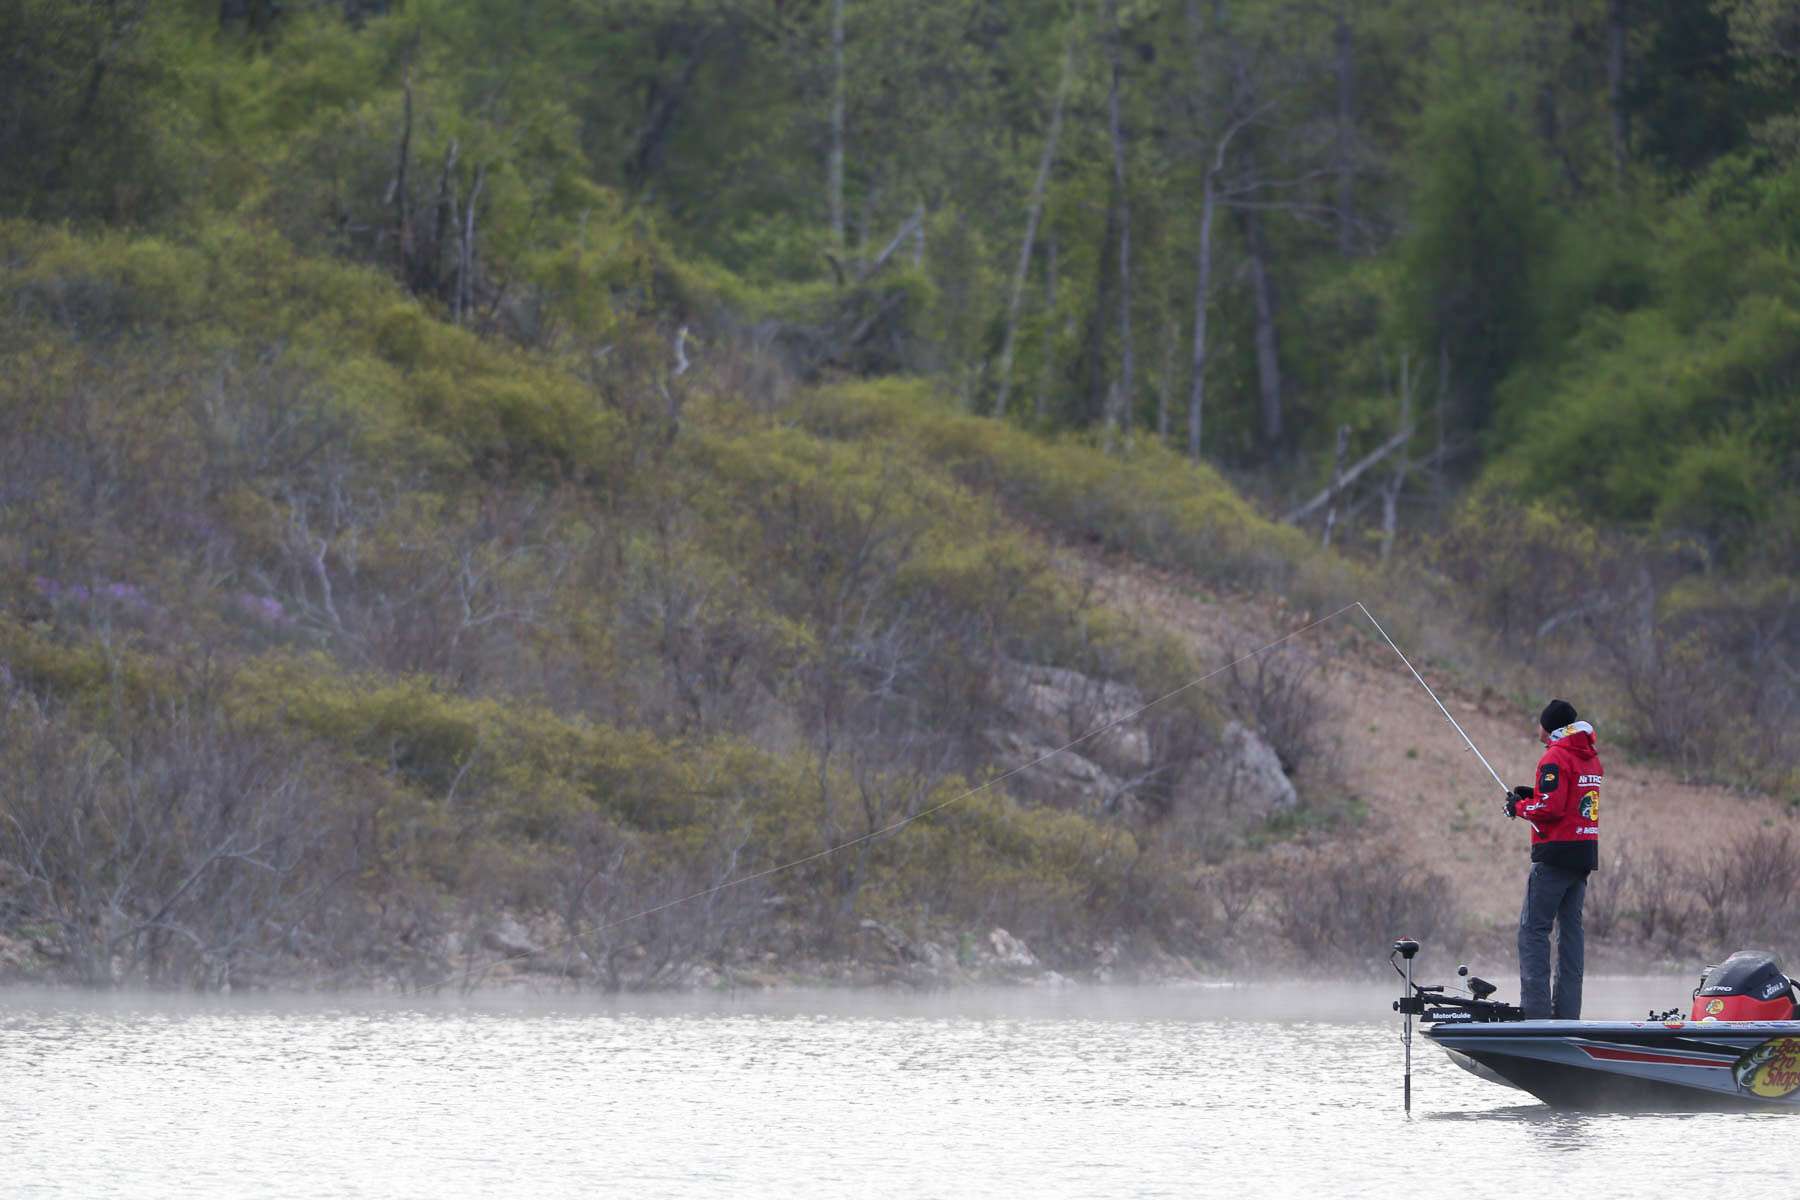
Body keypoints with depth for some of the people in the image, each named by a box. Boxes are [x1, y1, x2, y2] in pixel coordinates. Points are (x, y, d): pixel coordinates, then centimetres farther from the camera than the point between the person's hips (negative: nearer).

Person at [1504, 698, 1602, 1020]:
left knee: (1533, 929, -6)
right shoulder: (1591, 758, 15)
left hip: (1556, 855, -8)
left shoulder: (1555, 758, -12)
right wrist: (1535, 794, 16)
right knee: (1571, 929, 10)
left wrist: (1520, 807, -2)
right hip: (1585, 855, 8)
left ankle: (1535, 1009, -14)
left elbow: (1550, 809, -20)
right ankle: (1567, 1011, 7)